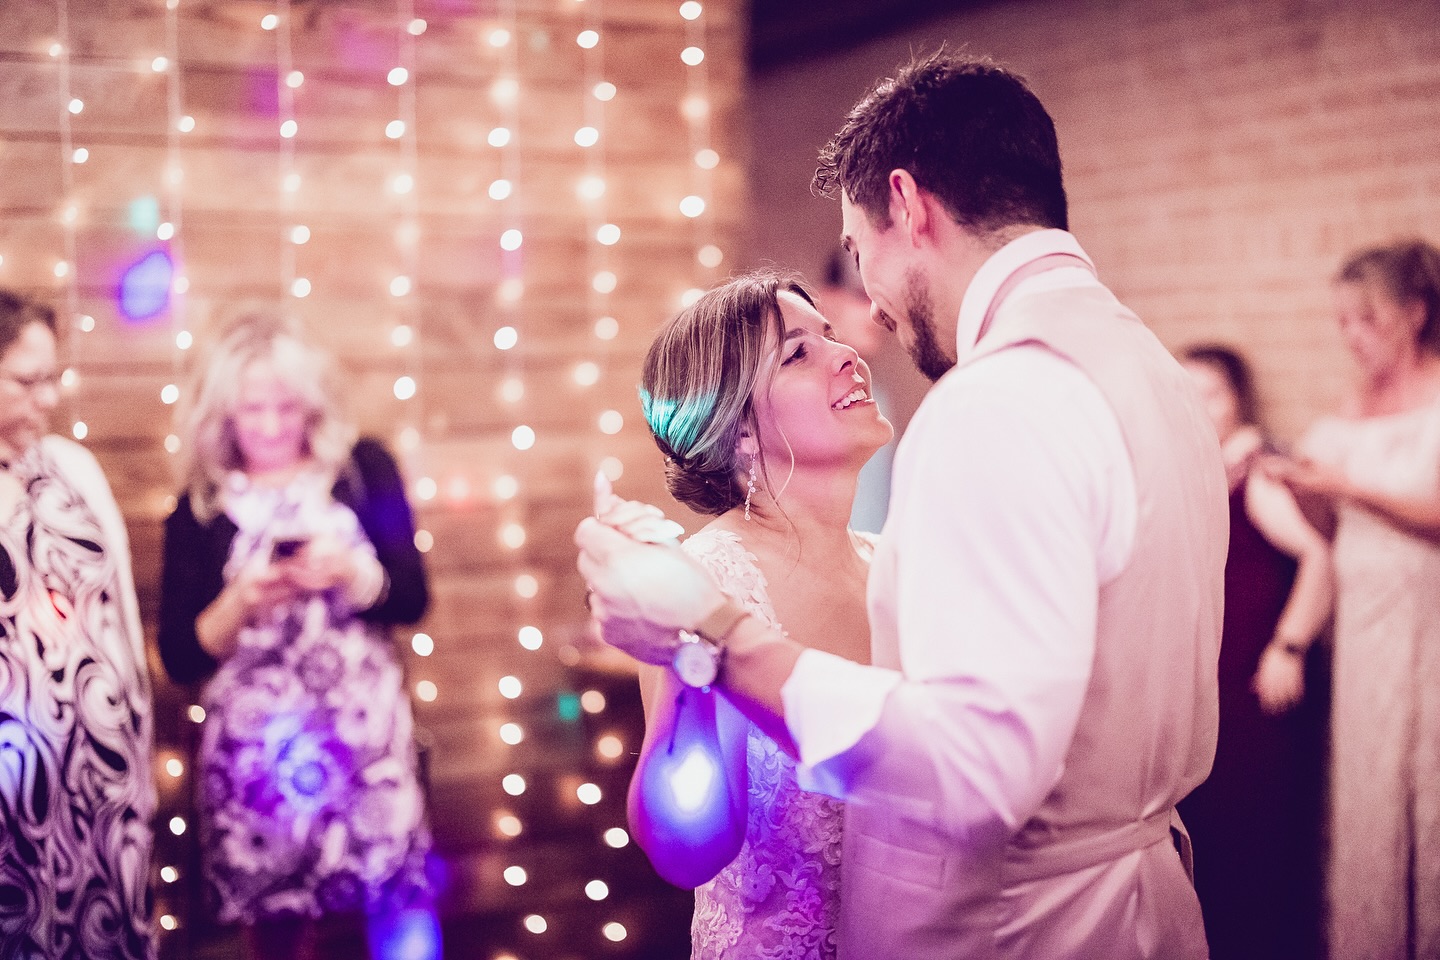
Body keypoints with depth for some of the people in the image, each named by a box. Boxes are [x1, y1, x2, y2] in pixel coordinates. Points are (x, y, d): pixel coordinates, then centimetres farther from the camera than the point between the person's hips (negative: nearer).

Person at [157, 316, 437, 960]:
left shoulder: (362, 469, 2)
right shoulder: (199, 509, 2)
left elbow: (412, 597, 1)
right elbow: (180, 659, 1)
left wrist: (349, 574, -16)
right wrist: (241, 601, -15)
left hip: (365, 724, 0)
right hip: (253, 741, 0)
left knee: (397, 896, -2)